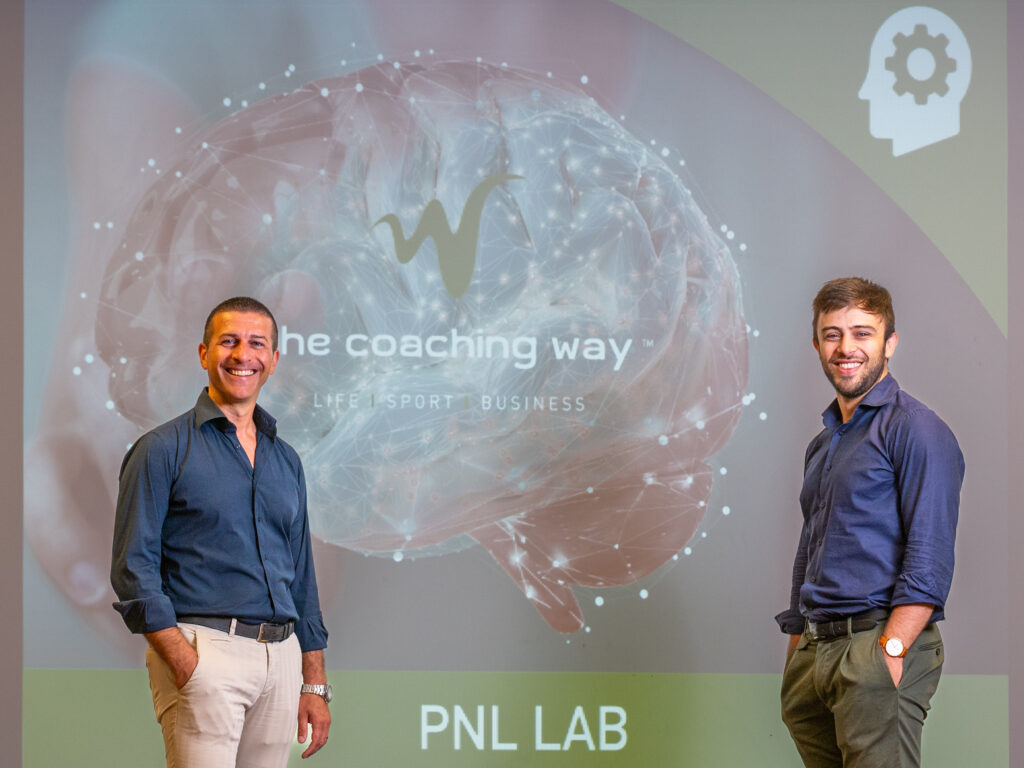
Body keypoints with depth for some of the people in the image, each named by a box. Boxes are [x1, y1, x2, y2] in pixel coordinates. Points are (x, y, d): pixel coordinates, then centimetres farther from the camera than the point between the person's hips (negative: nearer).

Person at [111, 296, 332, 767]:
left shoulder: (285, 460, 18)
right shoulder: (164, 450, 1)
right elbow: (133, 569, -5)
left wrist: (315, 685, 16)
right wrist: (184, 665, -15)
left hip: (281, 657, 5)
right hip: (204, 652, -5)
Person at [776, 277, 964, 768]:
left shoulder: (916, 430, -6)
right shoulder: (822, 444, 20)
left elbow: (930, 560, -14)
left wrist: (891, 651, -21)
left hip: (879, 642, -8)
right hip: (814, 651, 8)